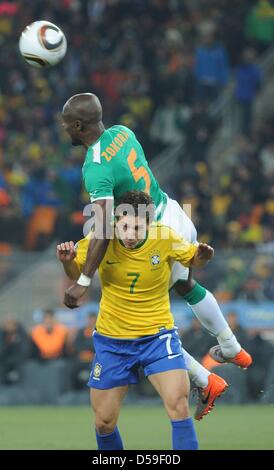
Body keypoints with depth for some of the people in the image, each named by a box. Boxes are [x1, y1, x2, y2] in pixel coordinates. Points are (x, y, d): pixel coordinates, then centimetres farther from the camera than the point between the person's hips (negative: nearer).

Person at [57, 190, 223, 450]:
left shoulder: (165, 239, -14)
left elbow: (193, 260, 5)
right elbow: (75, 273, 3)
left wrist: (202, 256, -18)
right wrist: (68, 261, -20)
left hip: (158, 336, -1)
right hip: (111, 340, 1)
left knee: (179, 407, -21)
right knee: (103, 424, 6)